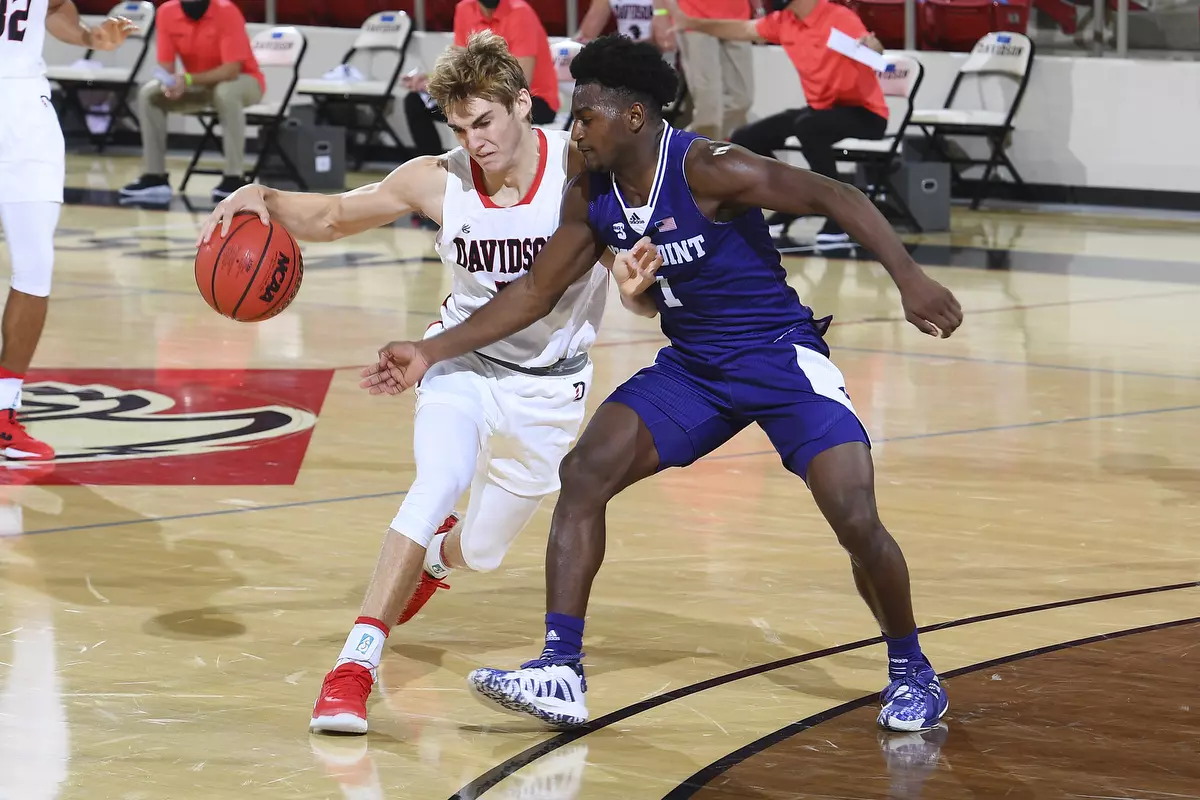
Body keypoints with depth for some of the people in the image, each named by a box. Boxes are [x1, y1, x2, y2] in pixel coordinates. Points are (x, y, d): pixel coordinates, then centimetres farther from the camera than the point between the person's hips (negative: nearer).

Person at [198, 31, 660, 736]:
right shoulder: (436, 182, -14)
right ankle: (357, 663, -31)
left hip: (549, 387, 0)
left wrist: (634, 267, -42)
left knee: (479, 552, 12)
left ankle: (430, 558, 52)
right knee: (438, 485, -30)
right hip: (465, 361, 0)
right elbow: (333, 216, -1)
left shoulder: (582, 168, -20)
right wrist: (265, 199, -21)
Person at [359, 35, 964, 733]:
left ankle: (912, 674, 7)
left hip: (782, 358, -6)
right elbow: (536, 293, 7)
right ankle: (561, 674, -10)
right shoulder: (592, 199, -3)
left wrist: (909, 277, -37)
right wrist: (433, 353, 2)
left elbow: (835, 197, -25)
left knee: (856, 520, -18)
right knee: (584, 472, -11)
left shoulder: (706, 169, -24)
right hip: (693, 366, 6)